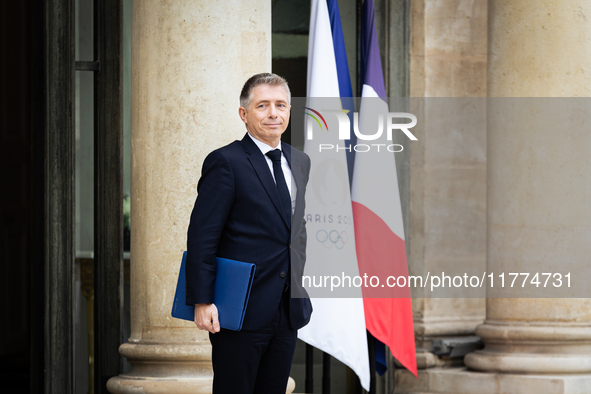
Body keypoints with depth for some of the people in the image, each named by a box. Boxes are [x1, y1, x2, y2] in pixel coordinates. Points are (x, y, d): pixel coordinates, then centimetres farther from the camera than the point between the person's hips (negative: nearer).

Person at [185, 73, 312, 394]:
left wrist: (300, 291, 17)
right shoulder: (226, 162, -9)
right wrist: (203, 302, -17)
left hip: (288, 311, 7)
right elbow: (201, 237, -12)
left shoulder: (300, 162, 13)